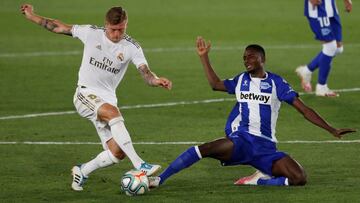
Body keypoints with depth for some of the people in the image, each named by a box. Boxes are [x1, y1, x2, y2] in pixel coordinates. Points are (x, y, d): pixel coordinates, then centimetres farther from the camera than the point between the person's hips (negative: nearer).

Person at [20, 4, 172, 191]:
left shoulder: (132, 48, -3)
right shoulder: (91, 33, -4)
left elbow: (146, 74, -16)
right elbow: (59, 27, 9)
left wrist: (157, 81, -39)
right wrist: (31, 16, 10)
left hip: (107, 99, 3)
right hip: (85, 93, -3)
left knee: (117, 153, -7)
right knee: (113, 112, -36)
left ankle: (82, 171, 20)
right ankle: (139, 165, -41)